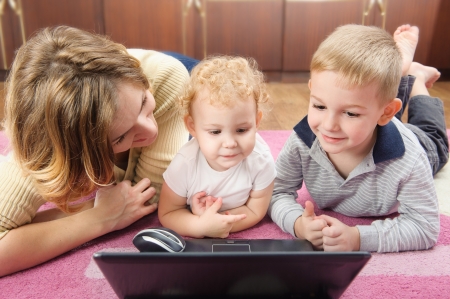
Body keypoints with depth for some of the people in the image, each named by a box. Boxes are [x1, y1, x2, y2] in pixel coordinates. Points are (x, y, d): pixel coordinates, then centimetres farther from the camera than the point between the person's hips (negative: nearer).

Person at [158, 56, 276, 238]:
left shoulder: (261, 161, -35)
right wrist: (202, 226, -44)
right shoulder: (184, 164, -37)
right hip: (196, 216, 0)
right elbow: (167, 214, -23)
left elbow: (255, 211, -21)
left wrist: (216, 221, -39)